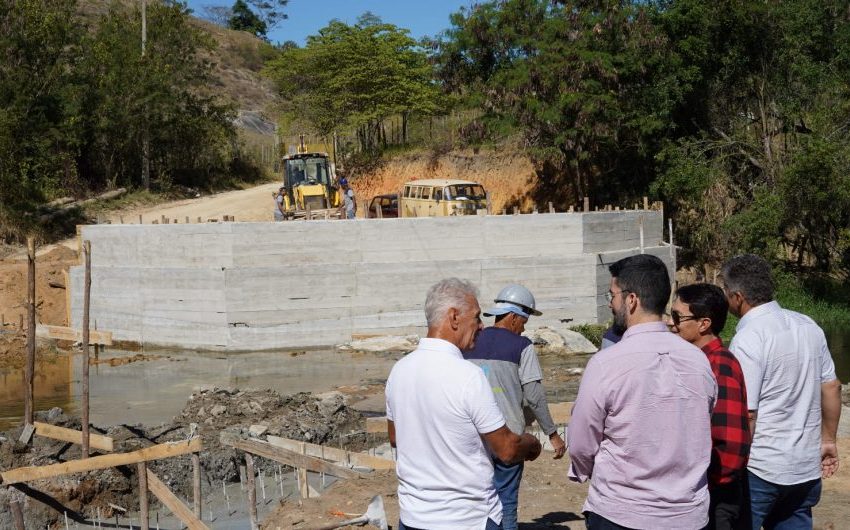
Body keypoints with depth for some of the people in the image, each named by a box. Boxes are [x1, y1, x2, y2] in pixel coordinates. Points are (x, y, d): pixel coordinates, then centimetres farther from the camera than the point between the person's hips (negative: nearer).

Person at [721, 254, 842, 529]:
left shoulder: (747, 339, -18)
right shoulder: (808, 325, 3)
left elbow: (744, 414, -20)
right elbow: (831, 387, 11)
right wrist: (827, 440, 21)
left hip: (760, 470, -7)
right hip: (807, 466, 7)